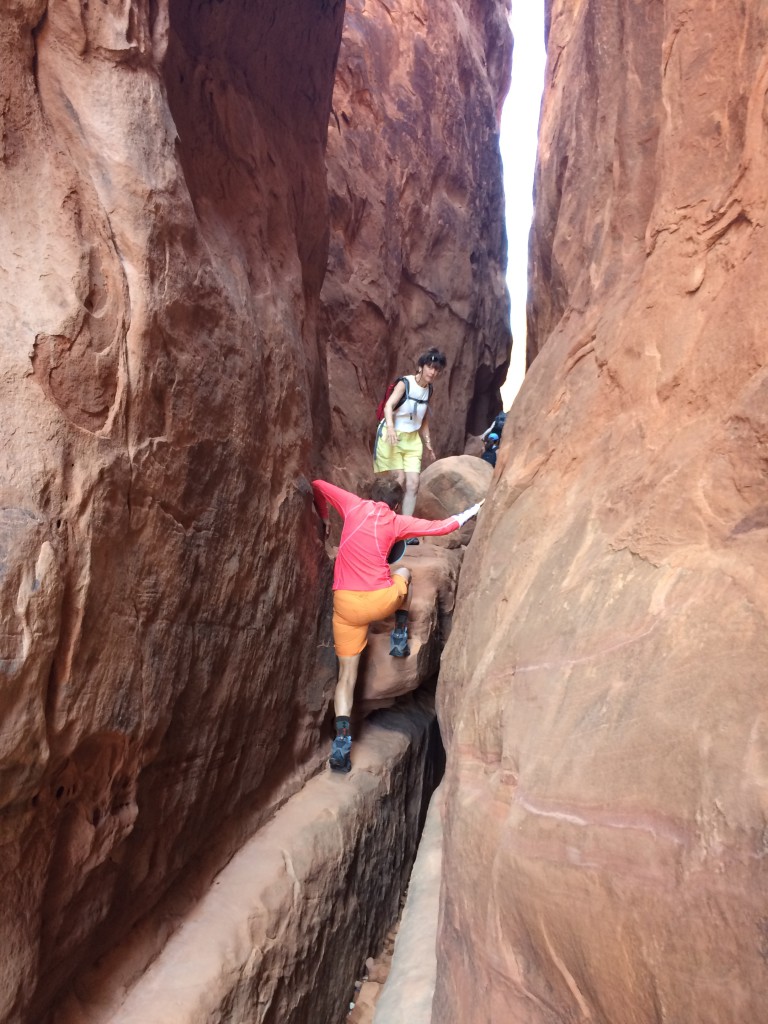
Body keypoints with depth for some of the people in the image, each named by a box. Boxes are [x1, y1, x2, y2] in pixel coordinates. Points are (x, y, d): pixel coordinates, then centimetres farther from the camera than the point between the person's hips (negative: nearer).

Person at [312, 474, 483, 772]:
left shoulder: (354, 505, 8)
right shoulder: (397, 522, 6)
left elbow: (317, 486, 15)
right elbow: (441, 526, 10)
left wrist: (323, 518, 31)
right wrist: (467, 514, 28)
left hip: (346, 603, 1)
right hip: (381, 601, -1)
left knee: (347, 674, 11)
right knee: (403, 572, 33)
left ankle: (342, 740, -6)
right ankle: (399, 638, 26)